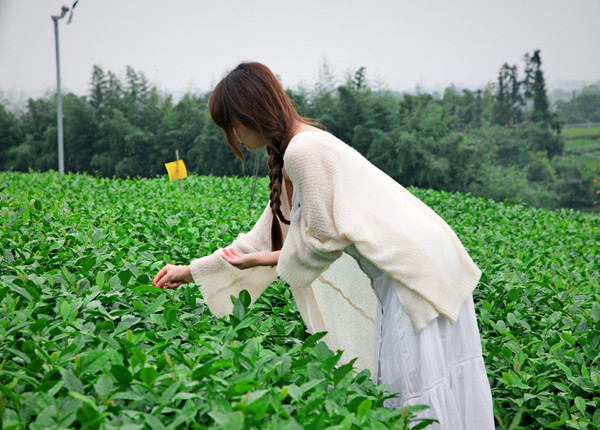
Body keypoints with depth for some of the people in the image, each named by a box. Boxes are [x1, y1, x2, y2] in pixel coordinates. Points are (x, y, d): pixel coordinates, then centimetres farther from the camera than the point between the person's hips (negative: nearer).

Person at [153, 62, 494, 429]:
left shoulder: (304, 150, -17)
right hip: (399, 274, 10)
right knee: (397, 384, 13)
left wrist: (267, 259, 1)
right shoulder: (291, 159, 16)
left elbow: (323, 239, -16)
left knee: (417, 389, -5)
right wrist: (191, 271, 27)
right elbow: (264, 238, 22)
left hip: (418, 269, -10)